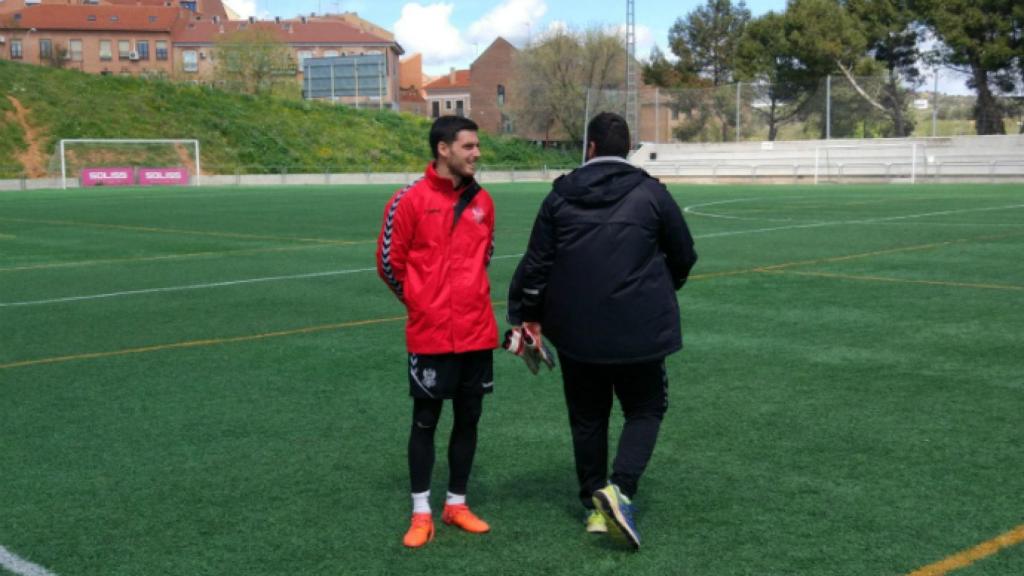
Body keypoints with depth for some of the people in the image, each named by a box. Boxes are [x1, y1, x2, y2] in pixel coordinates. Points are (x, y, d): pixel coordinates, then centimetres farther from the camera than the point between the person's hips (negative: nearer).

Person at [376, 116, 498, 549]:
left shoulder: (482, 202, 6)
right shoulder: (410, 200, -10)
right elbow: (389, 261, -3)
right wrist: (420, 302, 6)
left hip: (478, 332, 5)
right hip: (430, 334, -5)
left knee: (468, 420, 11)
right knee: (425, 421, 4)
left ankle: (456, 505, 24)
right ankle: (421, 513, 14)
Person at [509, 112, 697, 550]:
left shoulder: (560, 196, 0)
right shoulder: (651, 193, -3)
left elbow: (536, 263, 0)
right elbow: (684, 256, 5)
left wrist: (527, 315, 12)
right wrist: (662, 290, 25)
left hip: (576, 331, 2)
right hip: (638, 329, -2)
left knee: (587, 416, 16)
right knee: (645, 409, 12)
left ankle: (594, 507, 21)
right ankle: (619, 487, -10)